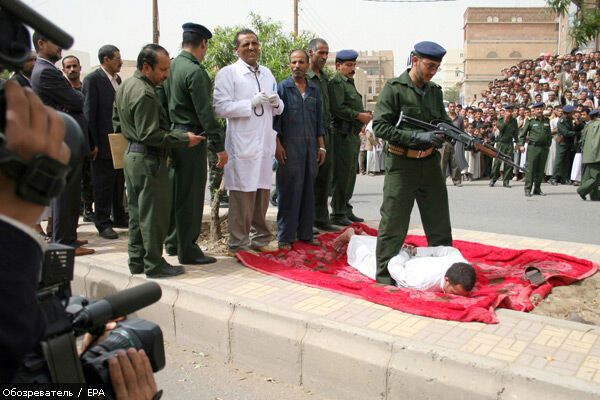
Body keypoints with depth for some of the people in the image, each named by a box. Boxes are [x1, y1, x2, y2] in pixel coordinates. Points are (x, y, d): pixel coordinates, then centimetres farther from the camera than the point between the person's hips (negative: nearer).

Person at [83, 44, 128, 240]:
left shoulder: (117, 79, 13)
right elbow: (89, 113, -13)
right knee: (103, 185, 1)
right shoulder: (93, 79, -9)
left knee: (119, 182, 15)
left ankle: (120, 217, 27)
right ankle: (103, 223, 10)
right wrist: (93, 143, -16)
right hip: (103, 143, -7)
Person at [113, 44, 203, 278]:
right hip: (148, 160, -10)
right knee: (154, 213, -2)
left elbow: (117, 122, 21)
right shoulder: (145, 94, -19)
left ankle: (137, 261, 24)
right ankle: (154, 265, 6)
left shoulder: (124, 87, 13)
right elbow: (151, 135, -23)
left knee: (137, 212, 15)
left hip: (132, 155, 10)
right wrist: (184, 139, -18)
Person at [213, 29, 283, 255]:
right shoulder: (227, 73, -2)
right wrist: (252, 103, -18)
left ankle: (260, 238, 25)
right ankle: (239, 244, 7)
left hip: (265, 143, 6)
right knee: (243, 195, -4)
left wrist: (276, 103, -1)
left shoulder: (267, 73, 18)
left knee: (262, 193, 11)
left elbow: (278, 109, 22)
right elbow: (221, 107, -12)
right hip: (242, 145, -6)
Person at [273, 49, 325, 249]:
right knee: (288, 191, -3)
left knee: (308, 190, 8)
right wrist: (277, 145, -10)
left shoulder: (314, 90, 14)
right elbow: (274, 119, -2)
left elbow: (319, 121, 16)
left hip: (311, 147, 5)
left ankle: (305, 233, 19)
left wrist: (321, 146, 11)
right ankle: (285, 237, 5)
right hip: (289, 147, -4)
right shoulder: (282, 88, 1)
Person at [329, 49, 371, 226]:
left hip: (353, 135, 10)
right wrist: (359, 116, -16)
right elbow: (338, 108, -20)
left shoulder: (349, 83, 23)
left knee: (350, 174, 13)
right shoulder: (336, 82, -8)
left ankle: (346, 210, 22)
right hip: (343, 134, -10)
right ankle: (338, 214, 0)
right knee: (342, 175, -7)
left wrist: (365, 114, 11)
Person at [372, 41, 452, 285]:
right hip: (402, 164, -6)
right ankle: (385, 274, 11)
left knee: (439, 222, 14)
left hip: (430, 163, 6)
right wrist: (418, 137, -19)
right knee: (393, 223, -1)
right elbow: (380, 127, -14)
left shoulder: (435, 91, 12)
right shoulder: (394, 88, -7)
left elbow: (443, 122, 19)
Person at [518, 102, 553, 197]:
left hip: (544, 148, 4)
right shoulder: (530, 121, 1)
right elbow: (522, 134, 3)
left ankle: (537, 189, 15)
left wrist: (548, 145, 12)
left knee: (540, 169, 7)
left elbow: (549, 135, 19)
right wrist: (521, 145, -5)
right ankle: (528, 189, 0)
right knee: (530, 169, -5)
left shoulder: (547, 121, 12)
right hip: (533, 147, -4)